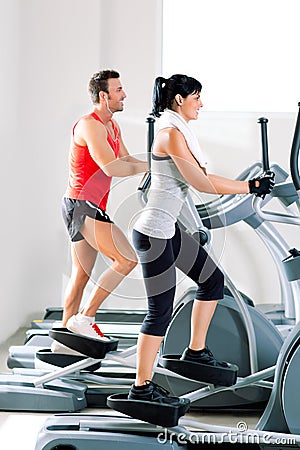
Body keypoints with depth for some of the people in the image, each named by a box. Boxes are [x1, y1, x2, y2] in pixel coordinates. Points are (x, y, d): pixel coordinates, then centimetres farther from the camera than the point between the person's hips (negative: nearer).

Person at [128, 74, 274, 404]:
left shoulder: (178, 132, 14)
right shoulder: (171, 133, -17)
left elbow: (200, 178, 14)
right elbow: (200, 183, -18)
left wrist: (249, 185, 7)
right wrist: (249, 187, -10)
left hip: (168, 229, 11)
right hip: (154, 232, -11)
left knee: (212, 279, 17)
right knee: (161, 311, -6)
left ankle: (196, 352, 28)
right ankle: (141, 388, 3)